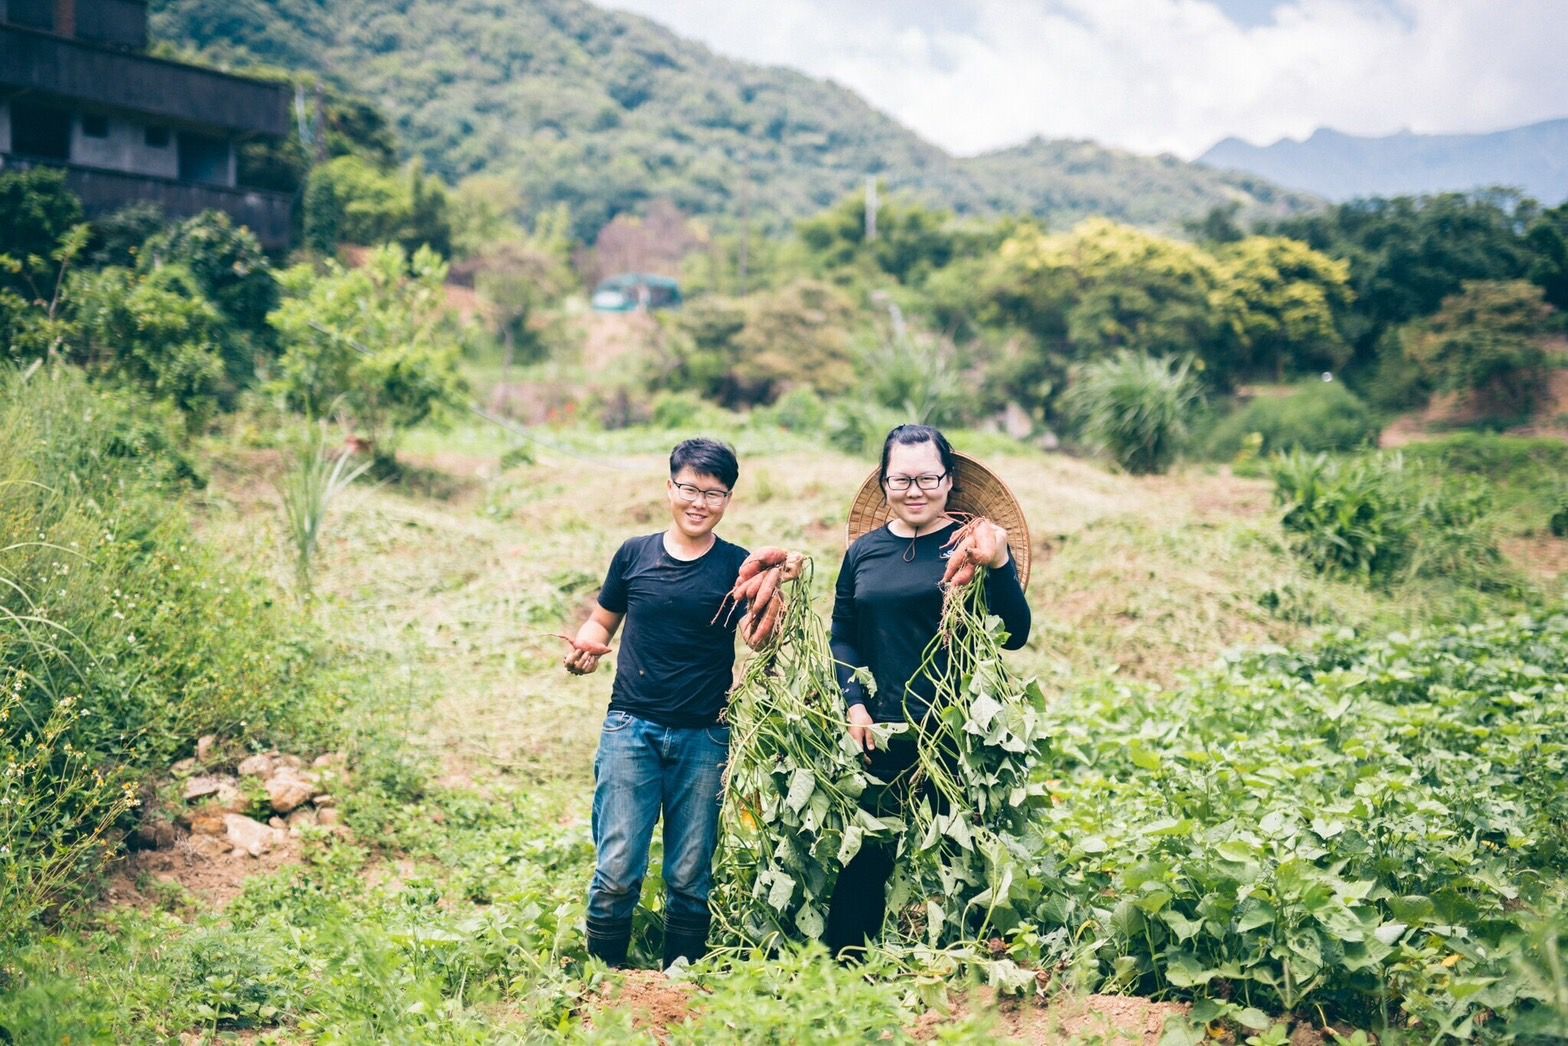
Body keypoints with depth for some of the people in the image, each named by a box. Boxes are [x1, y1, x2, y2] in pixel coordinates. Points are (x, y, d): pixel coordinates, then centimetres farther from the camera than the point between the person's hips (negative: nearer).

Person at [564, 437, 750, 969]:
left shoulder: (738, 567, 0)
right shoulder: (635, 554, 3)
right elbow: (601, 621, 13)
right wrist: (584, 648, -8)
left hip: (703, 738, 0)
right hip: (630, 727, 0)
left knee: (690, 879, 8)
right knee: (617, 871, -2)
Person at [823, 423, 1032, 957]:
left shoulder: (974, 544, -3)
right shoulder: (865, 551, 8)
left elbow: (1014, 635, -9)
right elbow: (842, 636, 12)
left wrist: (998, 566, -23)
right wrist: (854, 704, -2)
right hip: (880, 734, 3)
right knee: (864, 858, 6)